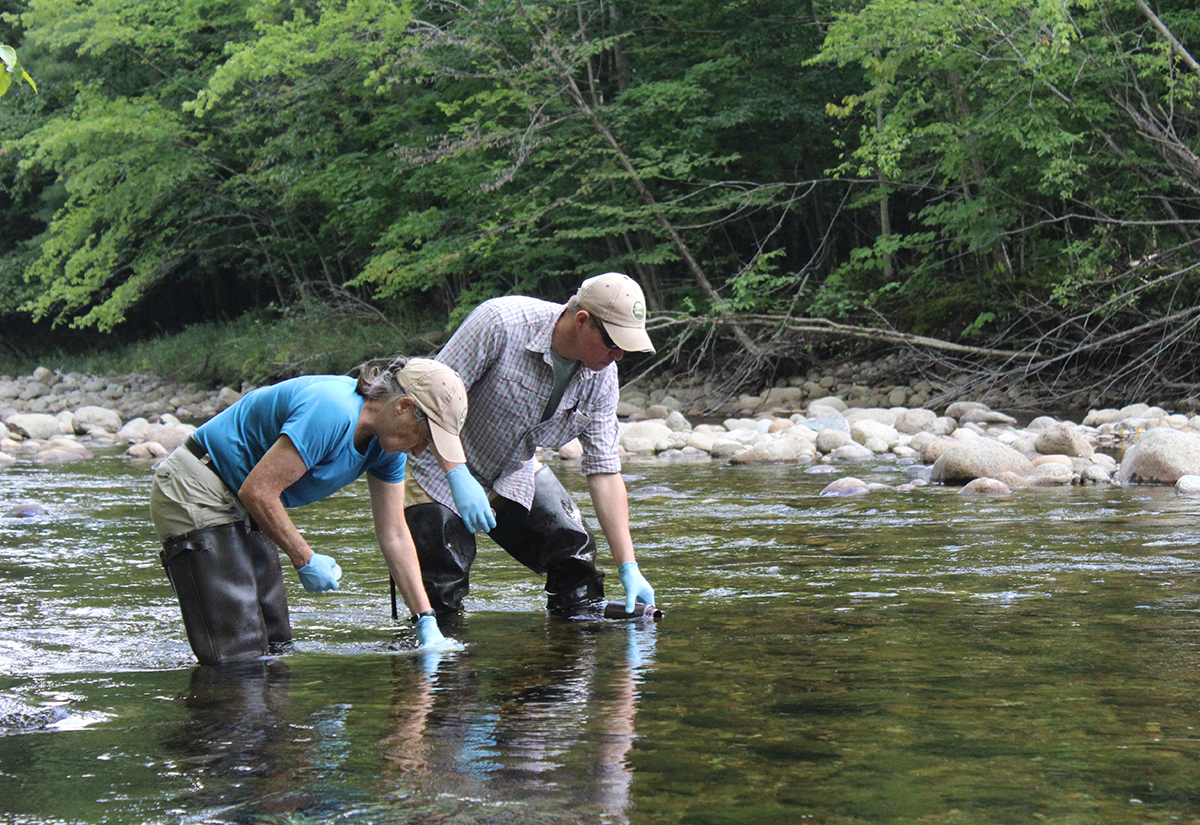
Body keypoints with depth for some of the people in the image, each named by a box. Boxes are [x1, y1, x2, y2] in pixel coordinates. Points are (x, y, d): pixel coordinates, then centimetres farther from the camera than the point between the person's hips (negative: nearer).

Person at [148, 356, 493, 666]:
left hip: (240, 510, 10)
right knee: (238, 656, -14)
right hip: (195, 495, -10)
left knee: (276, 643, 9)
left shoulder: (387, 443, 1)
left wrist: (426, 623, 4)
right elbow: (257, 491, -28)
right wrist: (306, 561, -16)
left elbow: (394, 535, 8)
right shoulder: (332, 413, -29)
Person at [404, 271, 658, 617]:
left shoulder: (601, 376, -12)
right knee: (441, 588, -12)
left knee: (575, 549, -2)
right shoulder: (500, 323, -31)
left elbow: (605, 471, -10)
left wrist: (629, 568, -14)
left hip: (514, 472, 6)